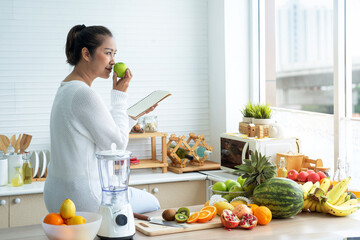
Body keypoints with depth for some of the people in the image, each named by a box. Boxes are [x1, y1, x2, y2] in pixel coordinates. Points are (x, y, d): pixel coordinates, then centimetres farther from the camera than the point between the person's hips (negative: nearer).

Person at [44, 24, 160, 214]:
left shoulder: (66, 89, 11)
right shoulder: (84, 94, -21)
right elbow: (118, 145, -15)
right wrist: (120, 95, -9)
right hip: (82, 197, -10)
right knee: (152, 204, 13)